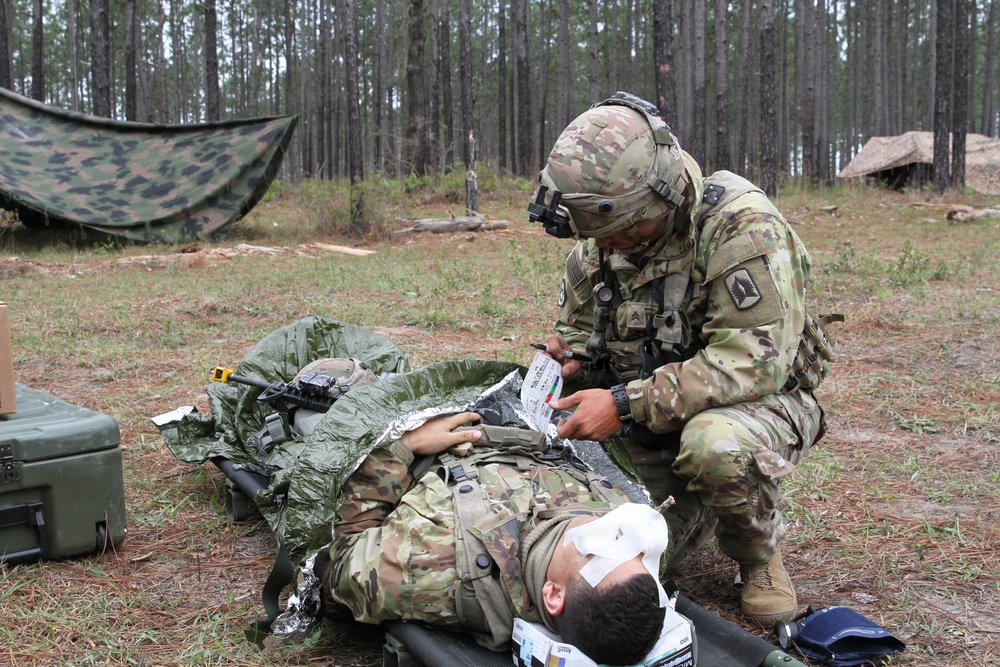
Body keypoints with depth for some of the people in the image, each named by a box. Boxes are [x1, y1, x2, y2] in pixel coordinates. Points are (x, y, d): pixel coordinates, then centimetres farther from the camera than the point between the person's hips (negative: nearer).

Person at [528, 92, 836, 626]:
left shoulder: (743, 226, -24)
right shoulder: (596, 244, -2)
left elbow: (754, 361, -32)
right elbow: (577, 325, 15)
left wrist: (626, 402, -35)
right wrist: (569, 354, -12)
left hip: (758, 403, -5)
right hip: (648, 423, 6)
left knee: (713, 444, -39)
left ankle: (760, 557, -5)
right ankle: (696, 511, 24)